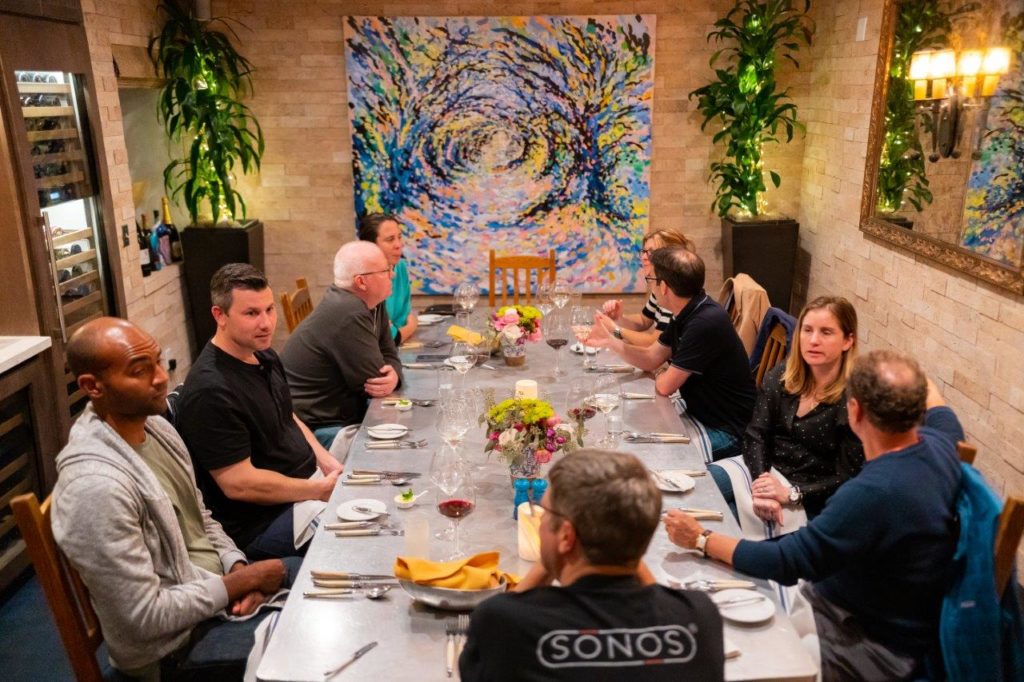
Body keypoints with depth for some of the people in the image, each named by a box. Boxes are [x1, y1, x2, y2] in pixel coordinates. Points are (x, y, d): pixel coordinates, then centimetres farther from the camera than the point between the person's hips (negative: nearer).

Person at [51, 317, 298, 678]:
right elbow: (145, 617, -25)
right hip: (176, 641, -8)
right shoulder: (97, 485, -29)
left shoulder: (153, 425, -2)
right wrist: (241, 581, -17)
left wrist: (237, 566, -7)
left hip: (214, 580, 8)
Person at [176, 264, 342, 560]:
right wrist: (321, 490, -19)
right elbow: (238, 483, -24)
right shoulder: (210, 391, -24)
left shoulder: (265, 355, 6)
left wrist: (328, 463, 2)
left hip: (309, 479, 9)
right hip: (264, 522, -9)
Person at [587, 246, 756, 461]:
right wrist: (611, 341, -5)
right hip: (701, 416, 9)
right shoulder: (685, 314, 4)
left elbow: (665, 386, -21)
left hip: (726, 434, -9)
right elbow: (651, 359, 10)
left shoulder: (706, 323, -28)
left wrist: (660, 374, 2)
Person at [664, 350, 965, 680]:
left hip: (874, 644, -8)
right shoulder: (939, 443, -10)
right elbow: (936, 408, 18)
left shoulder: (874, 492, -36)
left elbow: (787, 562, -27)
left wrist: (702, 540, -17)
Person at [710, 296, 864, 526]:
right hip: (766, 469, 5)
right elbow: (756, 434, -2)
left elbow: (846, 479, -13)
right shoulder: (781, 377, 0)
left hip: (809, 498, -5)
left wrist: (790, 494, -23)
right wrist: (762, 481, -21)